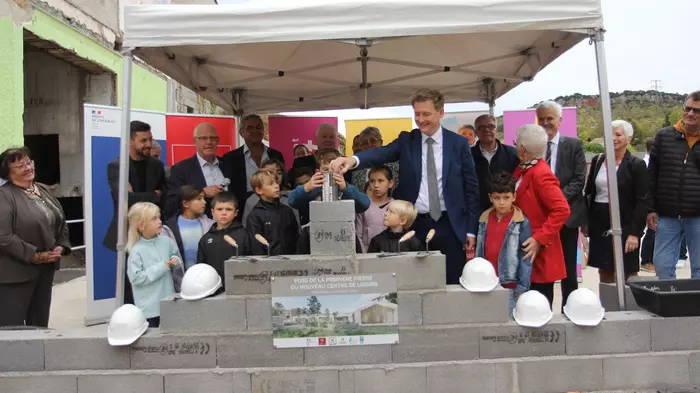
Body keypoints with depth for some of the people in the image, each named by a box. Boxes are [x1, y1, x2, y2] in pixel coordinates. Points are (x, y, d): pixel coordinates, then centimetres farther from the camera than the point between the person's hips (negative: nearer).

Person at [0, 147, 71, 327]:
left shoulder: (44, 190, 12)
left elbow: (61, 222, 17)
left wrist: (61, 246, 0)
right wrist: (34, 256, -17)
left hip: (46, 268, 7)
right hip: (16, 272, -7)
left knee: (40, 323, 16)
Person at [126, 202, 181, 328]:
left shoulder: (166, 242, 1)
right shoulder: (137, 250, -15)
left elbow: (177, 257, 17)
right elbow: (136, 278, -19)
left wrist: (176, 261, -9)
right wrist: (163, 266, -20)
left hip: (169, 303, 5)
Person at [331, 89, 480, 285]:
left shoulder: (459, 143, 2)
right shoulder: (406, 141, 4)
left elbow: (471, 188, 3)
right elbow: (382, 153, -16)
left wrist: (471, 230, 0)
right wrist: (353, 159, -38)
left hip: (449, 225, 0)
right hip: (415, 224, 1)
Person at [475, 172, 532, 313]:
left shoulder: (521, 223, -8)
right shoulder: (484, 219, 5)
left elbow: (526, 256, -8)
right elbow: (480, 251, 10)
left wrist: (522, 286, -9)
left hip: (510, 286, -4)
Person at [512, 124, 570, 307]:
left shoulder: (541, 175, -19)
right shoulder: (522, 170, 9)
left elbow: (562, 210, -25)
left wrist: (540, 239, -25)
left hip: (539, 253, -9)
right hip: (525, 251, 9)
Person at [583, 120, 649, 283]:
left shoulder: (637, 165, -6)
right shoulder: (597, 161, 7)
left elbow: (642, 202, -9)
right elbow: (589, 193, 13)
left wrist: (635, 232, -14)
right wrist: (585, 221, 9)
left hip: (624, 227, -4)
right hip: (599, 226, 4)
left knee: (628, 273, 3)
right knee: (604, 271, 11)